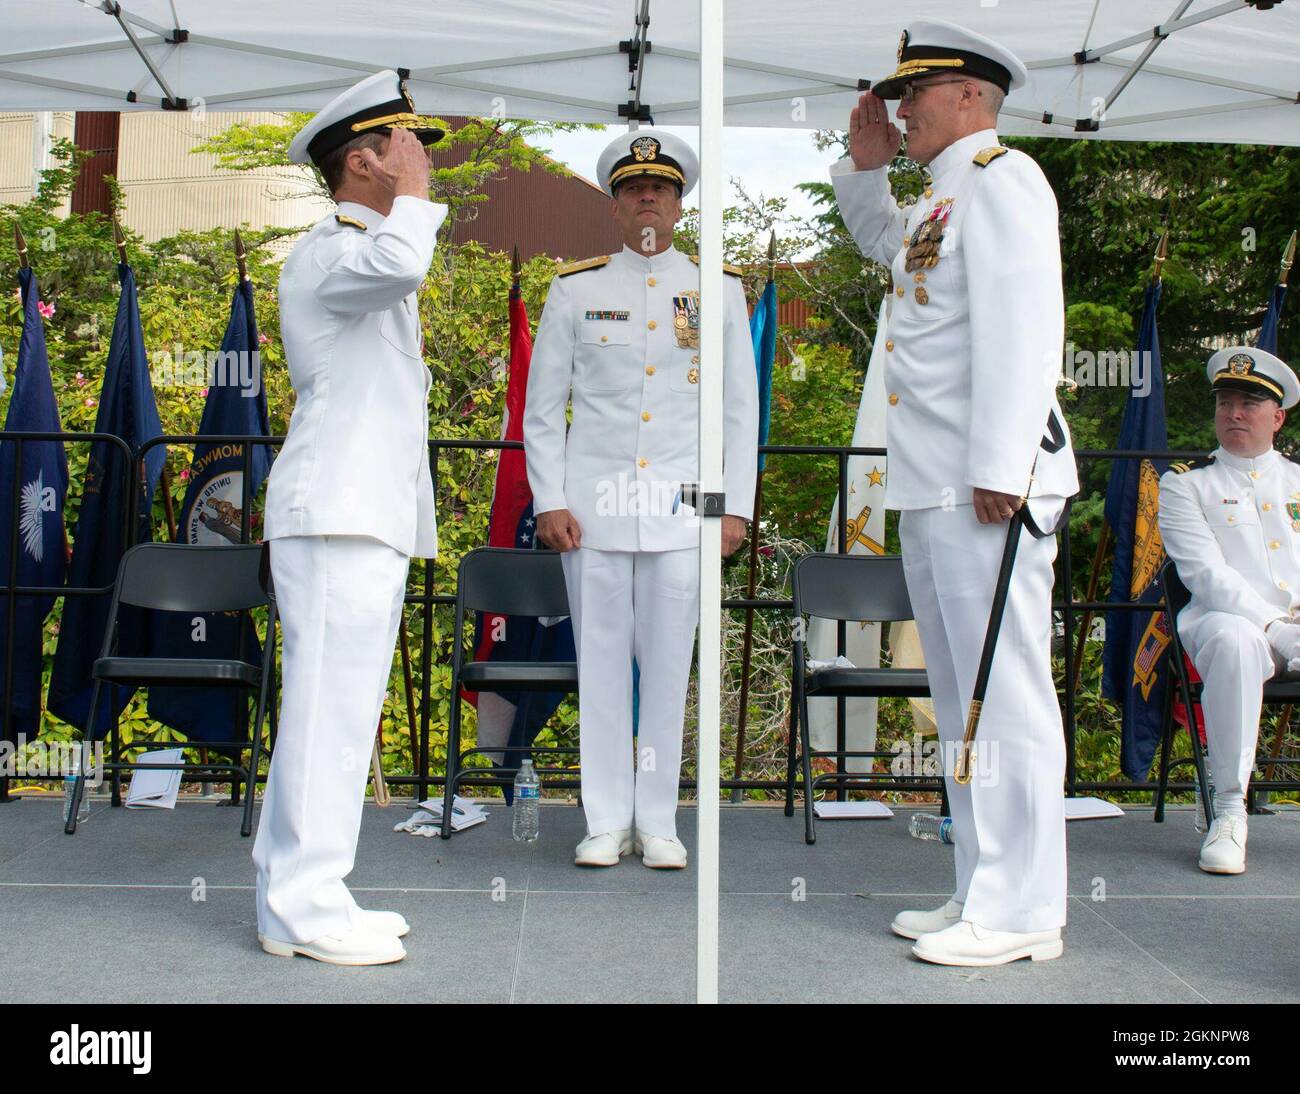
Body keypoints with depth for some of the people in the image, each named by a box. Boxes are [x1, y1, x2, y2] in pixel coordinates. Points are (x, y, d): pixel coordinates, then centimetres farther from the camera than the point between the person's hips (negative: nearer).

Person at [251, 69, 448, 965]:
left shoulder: (369, 257, 25)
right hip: (336, 519, -10)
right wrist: (413, 191, -14)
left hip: (374, 520, 10)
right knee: (329, 710, -9)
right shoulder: (325, 254, -8)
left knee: (341, 712, 10)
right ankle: (304, 907, -3)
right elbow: (398, 264, -33)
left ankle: (300, 894, 18)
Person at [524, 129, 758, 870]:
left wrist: (736, 505, 0)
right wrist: (549, 501, -2)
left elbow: (741, 409, 7)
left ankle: (659, 822, 15)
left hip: (682, 505, 0)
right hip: (594, 503, 0)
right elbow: (542, 407, 7)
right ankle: (608, 822, 13)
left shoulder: (721, 292, 8)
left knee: (669, 664, 3)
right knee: (601, 662, 3)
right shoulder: (575, 291, 7)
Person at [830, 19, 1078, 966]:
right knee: (961, 700, 12)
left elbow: (1022, 327, -17)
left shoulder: (1001, 179, -6)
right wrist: (867, 167, 26)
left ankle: (1022, 913, 2)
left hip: (986, 486, -10)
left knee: (1004, 694, -6)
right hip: (930, 490, 10)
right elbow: (882, 243, 44)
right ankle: (983, 894, 22)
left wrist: (999, 468, -23)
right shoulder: (940, 199, 22)